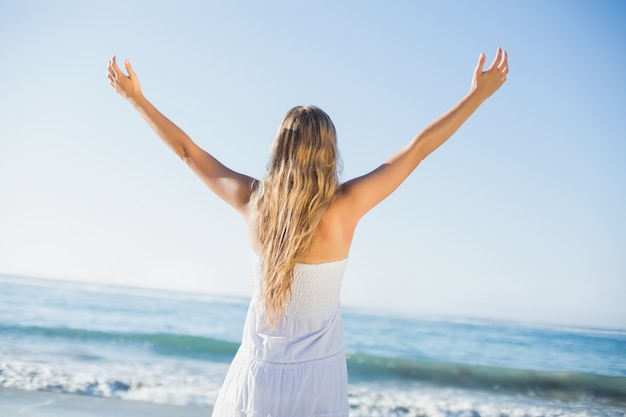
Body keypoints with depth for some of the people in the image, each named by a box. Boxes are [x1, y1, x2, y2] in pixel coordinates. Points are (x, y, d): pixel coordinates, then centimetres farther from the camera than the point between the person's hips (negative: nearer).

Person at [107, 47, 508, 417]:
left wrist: (136, 97, 16)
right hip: (317, 370, -2)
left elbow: (187, 150, 4)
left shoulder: (253, 201, -8)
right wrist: (478, 94, 0)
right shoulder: (345, 206, -14)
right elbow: (418, 148, -8)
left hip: (259, 370, 2)